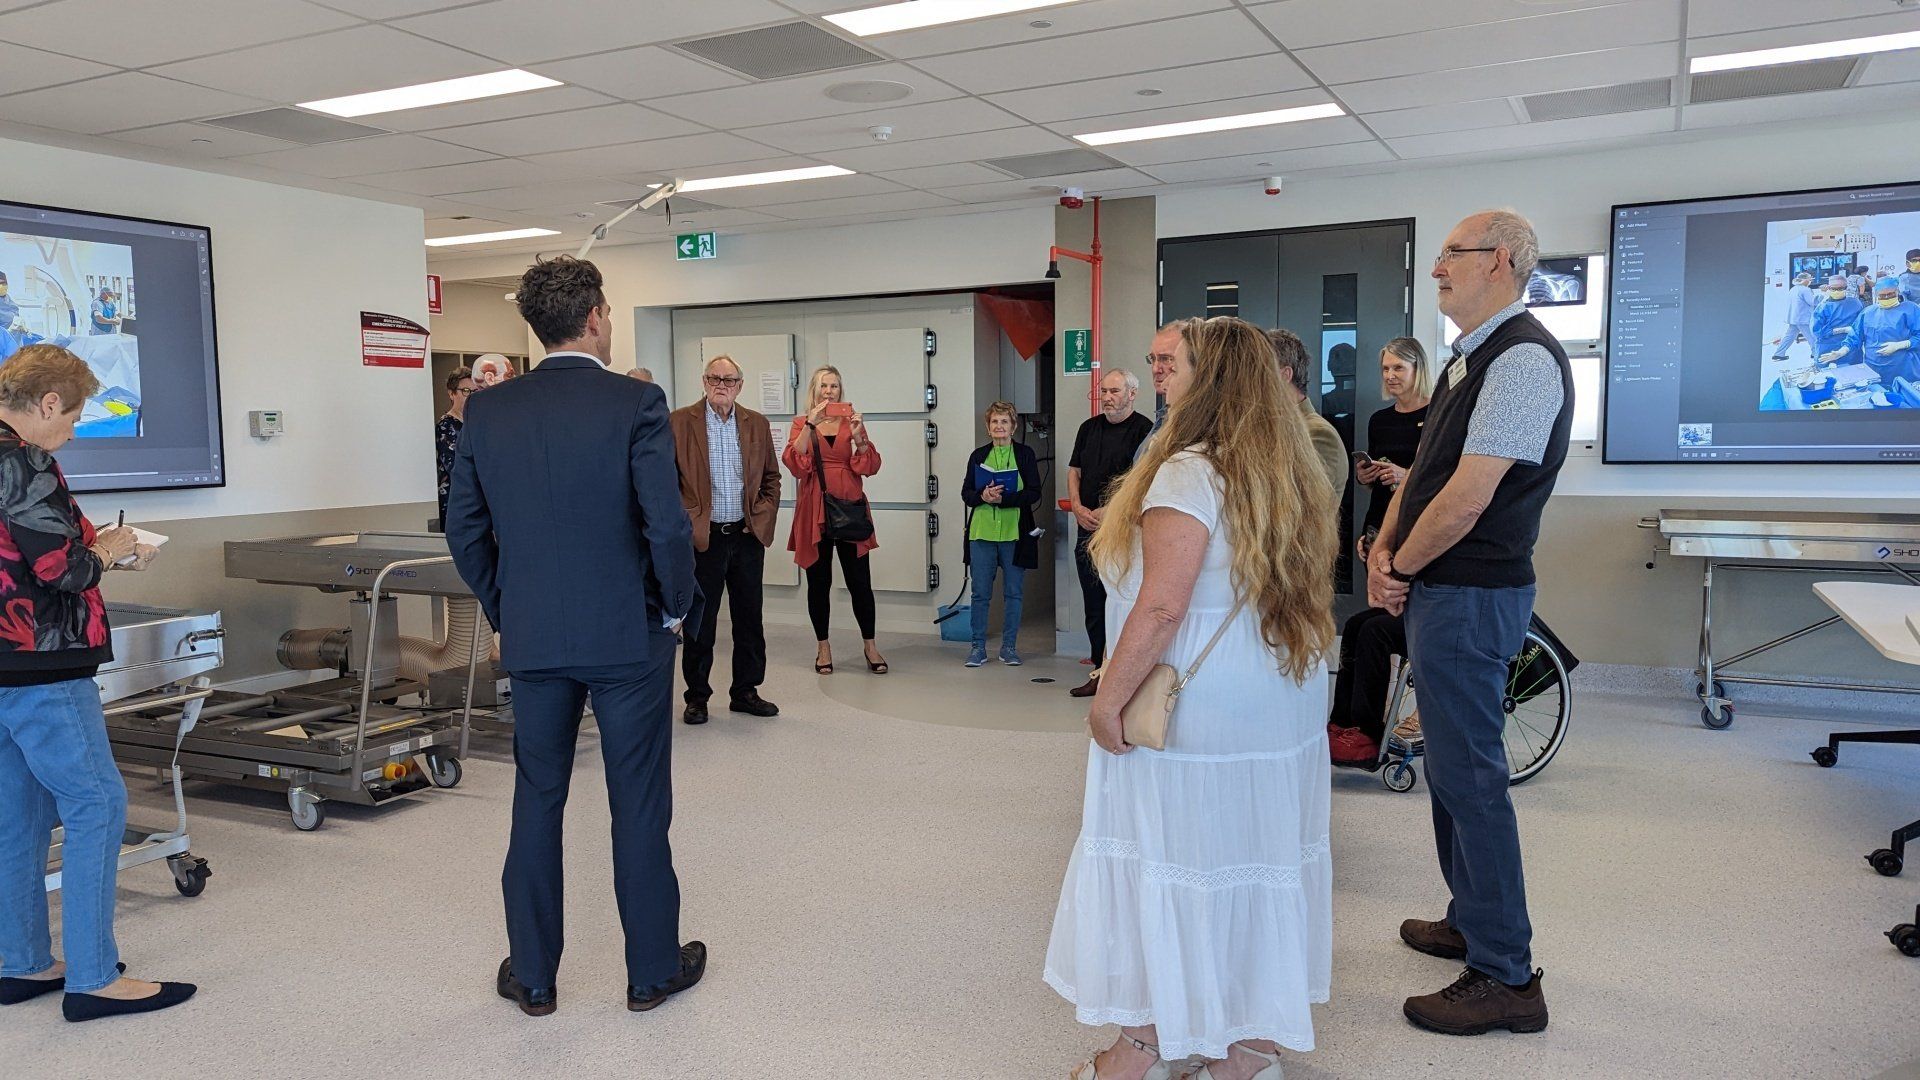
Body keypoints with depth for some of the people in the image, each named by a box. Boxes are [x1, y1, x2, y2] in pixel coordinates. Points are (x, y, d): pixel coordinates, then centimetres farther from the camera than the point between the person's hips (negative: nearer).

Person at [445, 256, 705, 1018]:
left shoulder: (488, 410, 1)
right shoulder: (636, 404, -12)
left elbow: (465, 530, 5)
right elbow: (668, 525, -16)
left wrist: (504, 609, 16)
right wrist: (677, 607, -1)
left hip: (532, 640, 4)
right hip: (629, 636, -3)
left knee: (536, 804, 14)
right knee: (639, 806, 8)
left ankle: (532, 976, 24)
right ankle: (653, 969, 21)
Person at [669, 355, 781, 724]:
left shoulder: (757, 424, 8)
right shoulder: (679, 422, -3)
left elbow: (771, 477, 14)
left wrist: (763, 517, 3)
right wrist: (686, 521, -9)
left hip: (747, 537, 4)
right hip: (702, 537, -3)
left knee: (749, 620, 10)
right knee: (700, 622, 4)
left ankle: (745, 692, 22)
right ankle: (697, 696, 16)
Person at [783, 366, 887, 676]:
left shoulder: (851, 421, 11)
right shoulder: (802, 423, 6)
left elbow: (871, 467, 3)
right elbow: (794, 465, -10)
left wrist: (858, 436, -12)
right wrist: (810, 426, -17)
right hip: (814, 510, -1)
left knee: (860, 581, 0)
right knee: (819, 582, 5)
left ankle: (870, 645, 12)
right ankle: (823, 647, 16)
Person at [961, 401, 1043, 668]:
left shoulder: (1025, 454, 2)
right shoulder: (978, 455, 9)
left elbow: (1034, 494, -6)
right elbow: (966, 493, 7)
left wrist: (1003, 498, -18)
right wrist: (983, 496, -14)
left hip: (1014, 533, -1)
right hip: (982, 533, 2)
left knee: (1013, 593, 6)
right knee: (980, 594, 5)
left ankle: (1009, 646, 17)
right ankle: (978, 647, 13)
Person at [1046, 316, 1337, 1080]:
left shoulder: (1189, 472, -17)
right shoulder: (1288, 471, 10)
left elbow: (1161, 607, -23)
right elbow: (1307, 593, 16)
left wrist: (1108, 699, -16)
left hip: (1193, 712, -8)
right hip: (1286, 704, 9)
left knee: (1164, 862, 4)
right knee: (1259, 859, 15)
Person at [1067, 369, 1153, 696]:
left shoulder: (1144, 430, -5)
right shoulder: (1089, 428, 16)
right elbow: (1074, 472, 18)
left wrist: (1110, 512, -17)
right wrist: (1078, 508, 1)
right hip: (1088, 529, 7)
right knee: (1094, 605, 11)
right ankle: (1100, 671, 19)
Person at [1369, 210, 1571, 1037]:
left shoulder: (1522, 358, -18)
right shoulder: (1470, 358, 14)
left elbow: (1467, 496, -23)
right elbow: (1423, 471, 16)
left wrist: (1402, 566, -10)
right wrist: (1384, 552, 2)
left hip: (1471, 595, -10)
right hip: (1442, 590, 10)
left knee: (1469, 776, -5)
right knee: (1451, 765, 20)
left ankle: (1505, 978, 6)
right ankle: (1471, 920, 36)